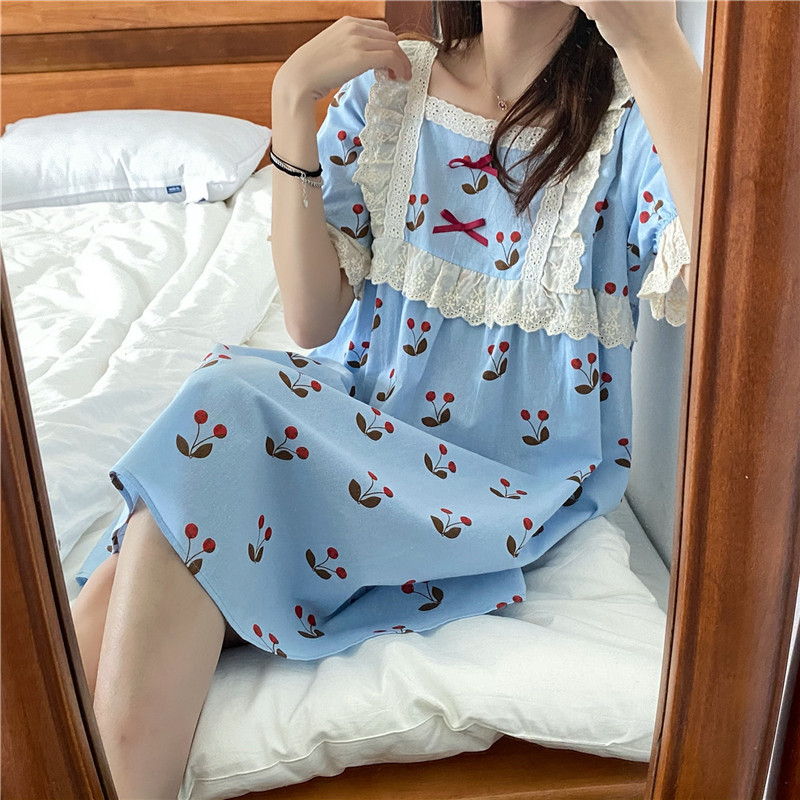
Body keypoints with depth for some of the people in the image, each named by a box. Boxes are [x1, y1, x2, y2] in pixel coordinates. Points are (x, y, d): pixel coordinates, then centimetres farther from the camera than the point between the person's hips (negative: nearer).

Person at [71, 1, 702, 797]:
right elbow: (315, 321, -2)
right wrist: (291, 99, -8)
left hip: (510, 489, -3)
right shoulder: (386, 84, 6)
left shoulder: (632, 112, -4)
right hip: (356, 420, 4)